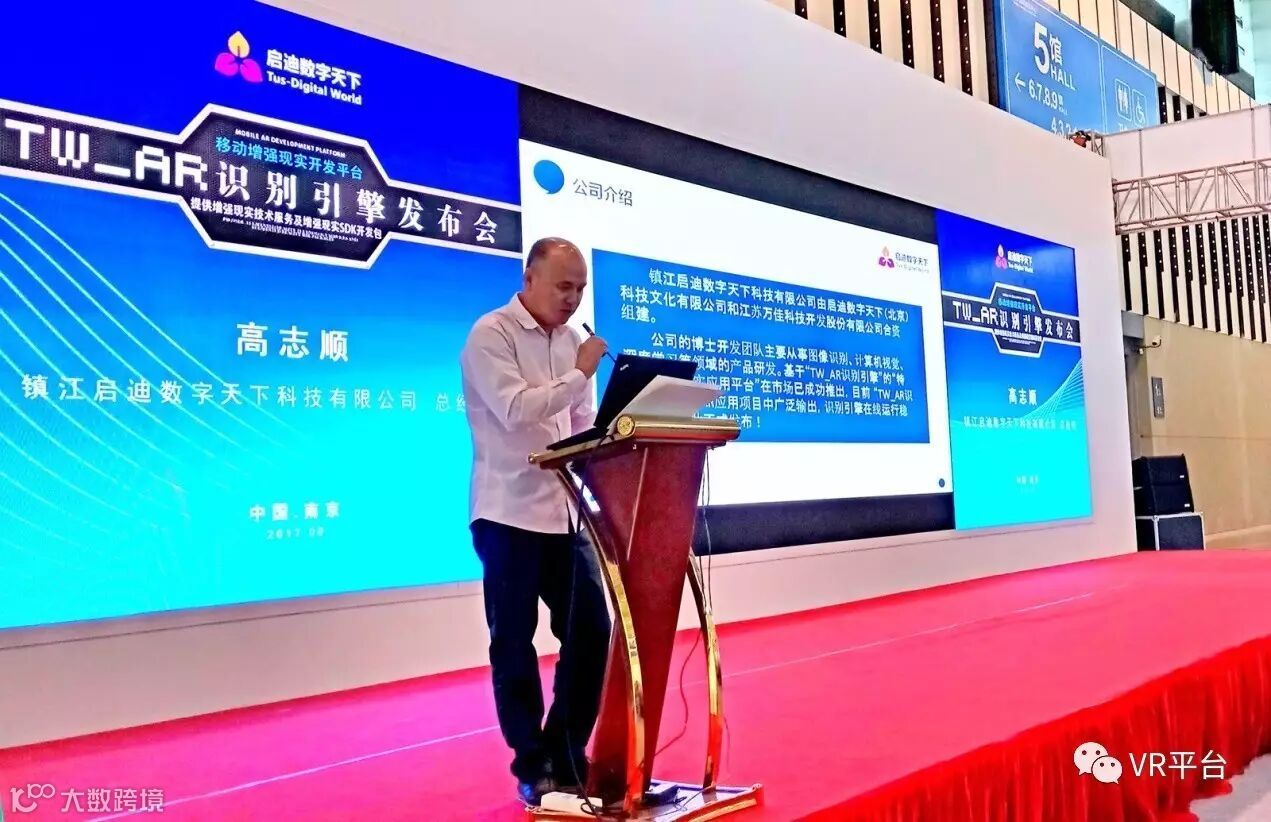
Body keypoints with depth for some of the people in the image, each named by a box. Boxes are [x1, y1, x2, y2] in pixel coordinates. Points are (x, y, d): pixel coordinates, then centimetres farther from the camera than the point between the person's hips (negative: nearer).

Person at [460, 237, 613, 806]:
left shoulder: (571, 339, 13)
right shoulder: (491, 334, -7)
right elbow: (515, 410, -19)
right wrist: (579, 374, -15)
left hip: (565, 514, 6)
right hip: (510, 516, -6)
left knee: (591, 630, 6)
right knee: (514, 644, 4)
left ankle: (567, 755, 22)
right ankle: (533, 767, 17)